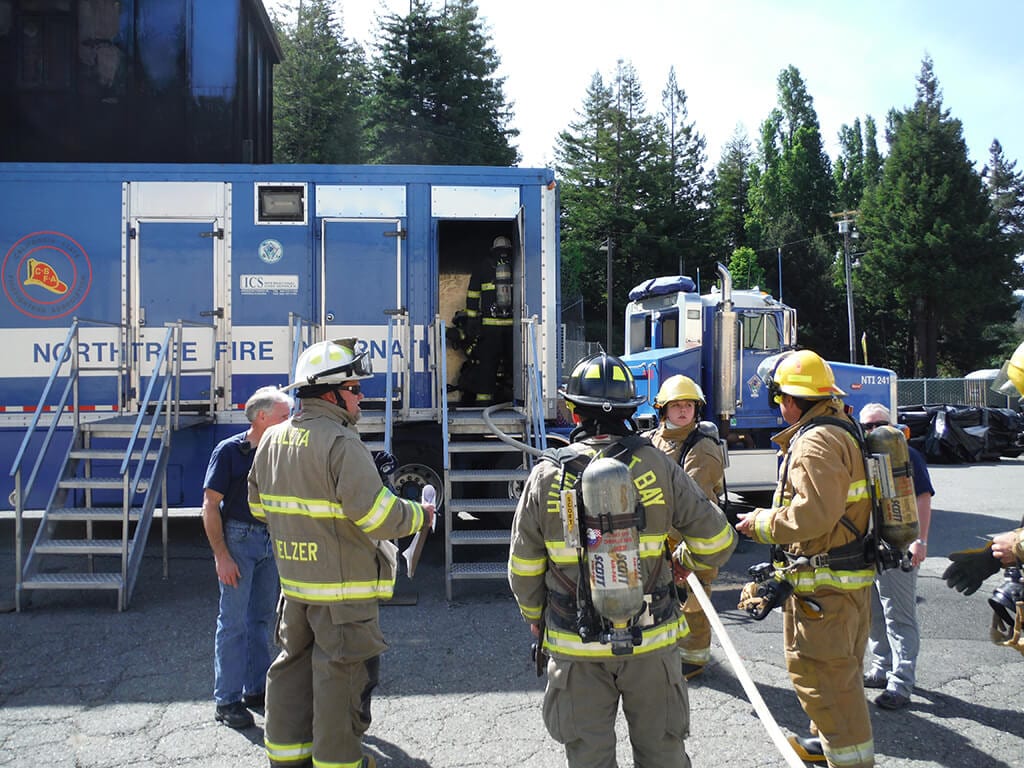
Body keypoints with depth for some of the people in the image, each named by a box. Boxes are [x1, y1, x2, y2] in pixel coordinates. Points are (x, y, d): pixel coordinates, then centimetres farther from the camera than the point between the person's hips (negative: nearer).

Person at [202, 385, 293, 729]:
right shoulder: (230, 450, -10)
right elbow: (211, 505, -11)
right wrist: (222, 556, -16)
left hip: (271, 540, 6)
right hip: (239, 538, -6)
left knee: (261, 617, 14)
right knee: (234, 621, -2)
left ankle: (256, 689, 26)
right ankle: (227, 700, 8)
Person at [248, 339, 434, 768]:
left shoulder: (272, 439, 6)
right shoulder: (341, 442, -20)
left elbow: (259, 505, 17)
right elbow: (376, 514, -26)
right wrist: (419, 516, -10)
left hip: (294, 579, 8)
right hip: (343, 586, -8)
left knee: (293, 664, 20)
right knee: (341, 673, 6)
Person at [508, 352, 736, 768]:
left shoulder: (547, 475, -8)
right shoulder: (656, 466, -9)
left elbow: (523, 570, -1)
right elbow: (717, 542, -3)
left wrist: (535, 619, 17)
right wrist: (684, 559, 18)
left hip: (576, 648, 0)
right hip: (651, 641, 1)